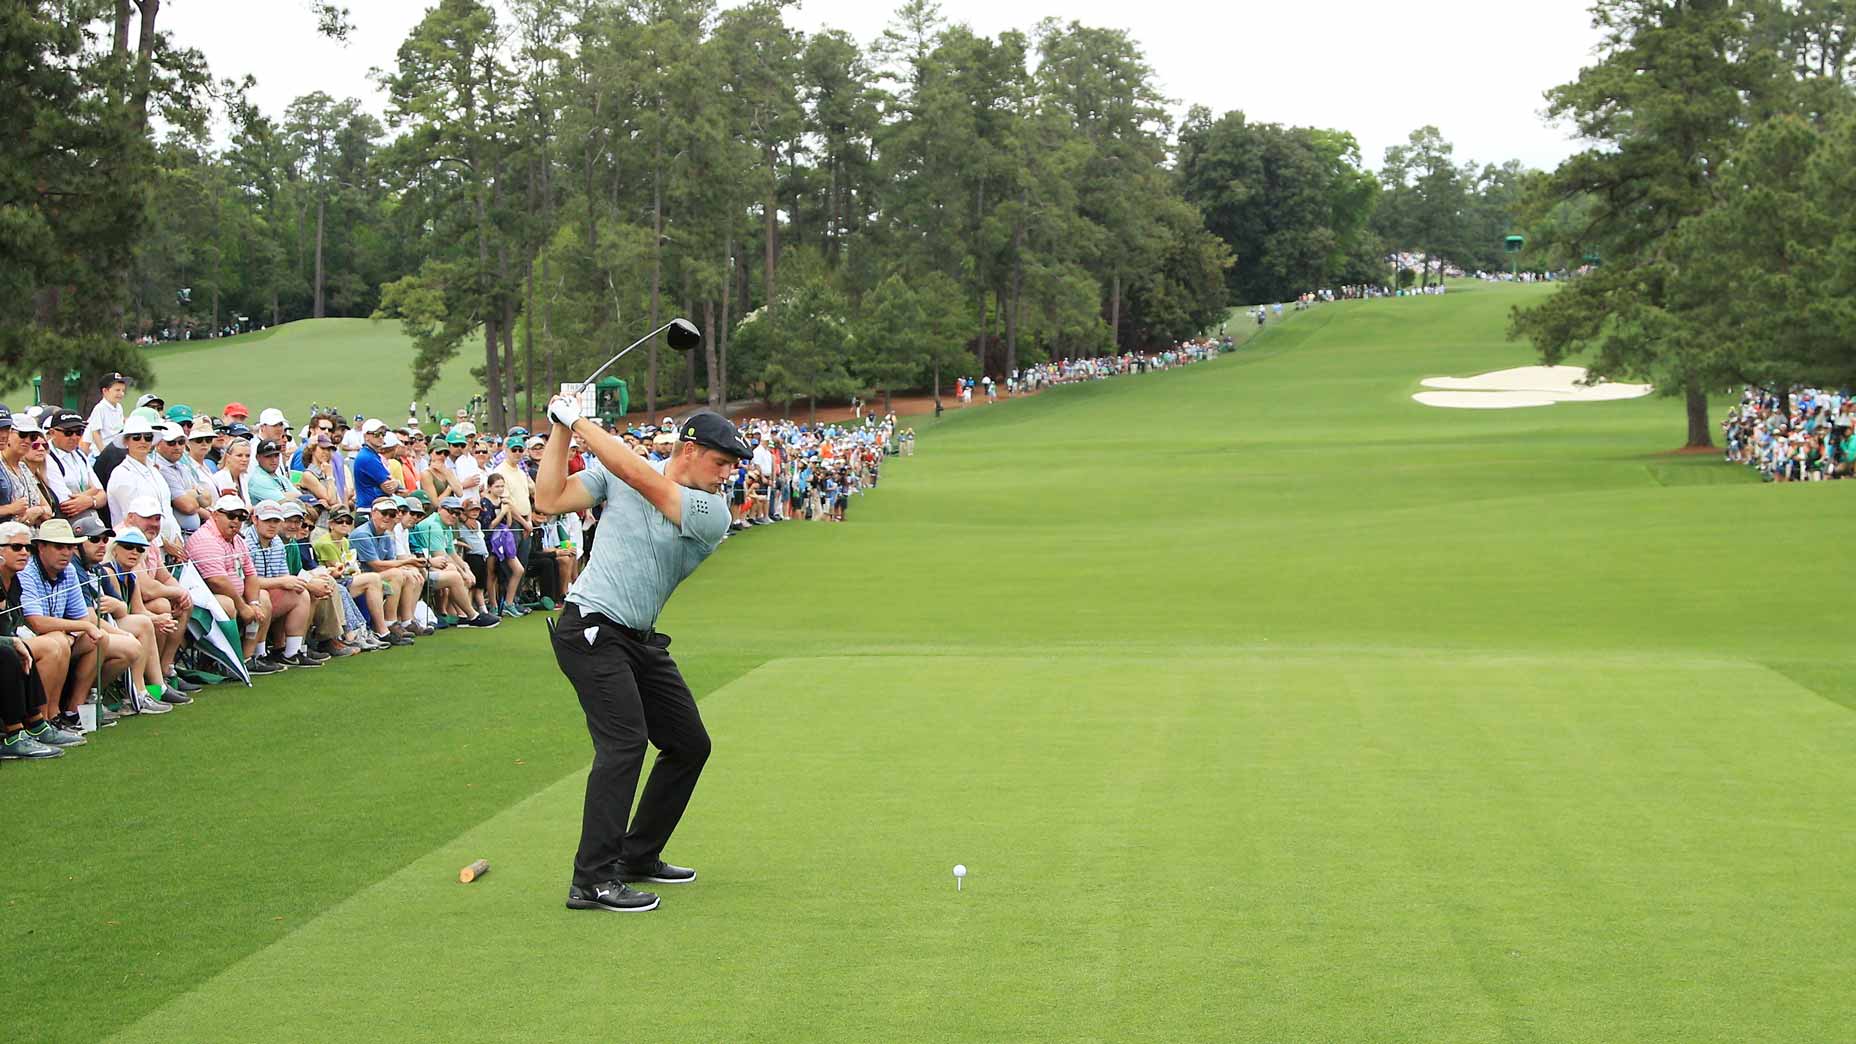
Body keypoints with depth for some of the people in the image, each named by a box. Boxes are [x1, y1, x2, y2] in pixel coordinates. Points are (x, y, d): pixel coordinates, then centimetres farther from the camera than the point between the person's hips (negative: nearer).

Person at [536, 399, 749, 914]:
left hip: (641, 640, 6)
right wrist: (561, 428, -10)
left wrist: (579, 421, -15)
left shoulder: (712, 514, -3)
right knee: (624, 741, -20)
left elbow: (637, 475, -16)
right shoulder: (616, 473, -2)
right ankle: (592, 880, -20)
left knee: (689, 744, 9)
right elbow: (550, 499, -5)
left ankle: (638, 856, 25)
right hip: (591, 629, -6)